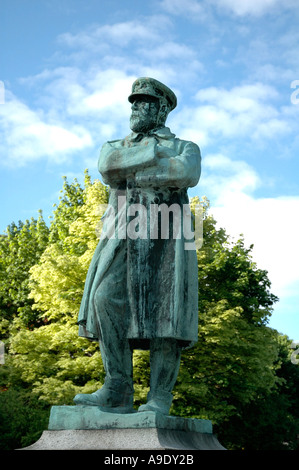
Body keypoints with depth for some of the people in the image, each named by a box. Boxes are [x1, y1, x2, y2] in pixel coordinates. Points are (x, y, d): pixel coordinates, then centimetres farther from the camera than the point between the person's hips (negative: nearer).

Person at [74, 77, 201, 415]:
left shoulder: (185, 147, 19)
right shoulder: (115, 146, 28)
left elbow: (187, 174, -7)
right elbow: (108, 168, 1)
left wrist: (133, 172, -2)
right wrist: (155, 151, 0)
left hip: (167, 234, -2)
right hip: (124, 235, 3)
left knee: (164, 309, -11)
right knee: (107, 298, -17)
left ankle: (159, 399, -10)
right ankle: (117, 393, -15)